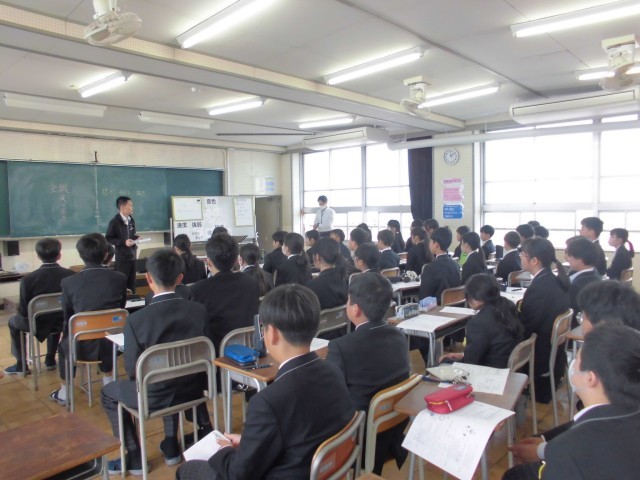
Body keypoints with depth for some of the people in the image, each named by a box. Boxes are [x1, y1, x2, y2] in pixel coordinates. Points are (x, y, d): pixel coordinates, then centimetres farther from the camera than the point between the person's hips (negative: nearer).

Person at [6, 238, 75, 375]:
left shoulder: (28, 279, -22)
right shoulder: (71, 275, -16)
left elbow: (24, 311, -14)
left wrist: (20, 308, 10)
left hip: (38, 324, -2)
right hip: (63, 322, 2)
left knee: (13, 321, 30)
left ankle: (21, 365, 35)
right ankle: (50, 359, 42)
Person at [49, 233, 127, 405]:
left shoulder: (69, 282, -11)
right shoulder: (120, 278, -8)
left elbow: (67, 317, 4)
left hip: (83, 347, -1)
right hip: (111, 344, 2)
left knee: (64, 344, 32)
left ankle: (64, 392, 42)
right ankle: (108, 382, 46)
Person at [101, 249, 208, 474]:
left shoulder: (136, 319, -24)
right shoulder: (199, 310, -13)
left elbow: (132, 370, -14)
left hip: (154, 396, -4)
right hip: (189, 390, 4)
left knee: (108, 392, 25)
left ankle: (134, 457, 26)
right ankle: (171, 447, 39)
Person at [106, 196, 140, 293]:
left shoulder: (131, 220, 10)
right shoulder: (114, 222, -13)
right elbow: (108, 238, -14)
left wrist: (137, 238, 0)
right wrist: (123, 242, -22)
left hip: (132, 255, 7)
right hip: (122, 257, -7)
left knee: (132, 282, 13)